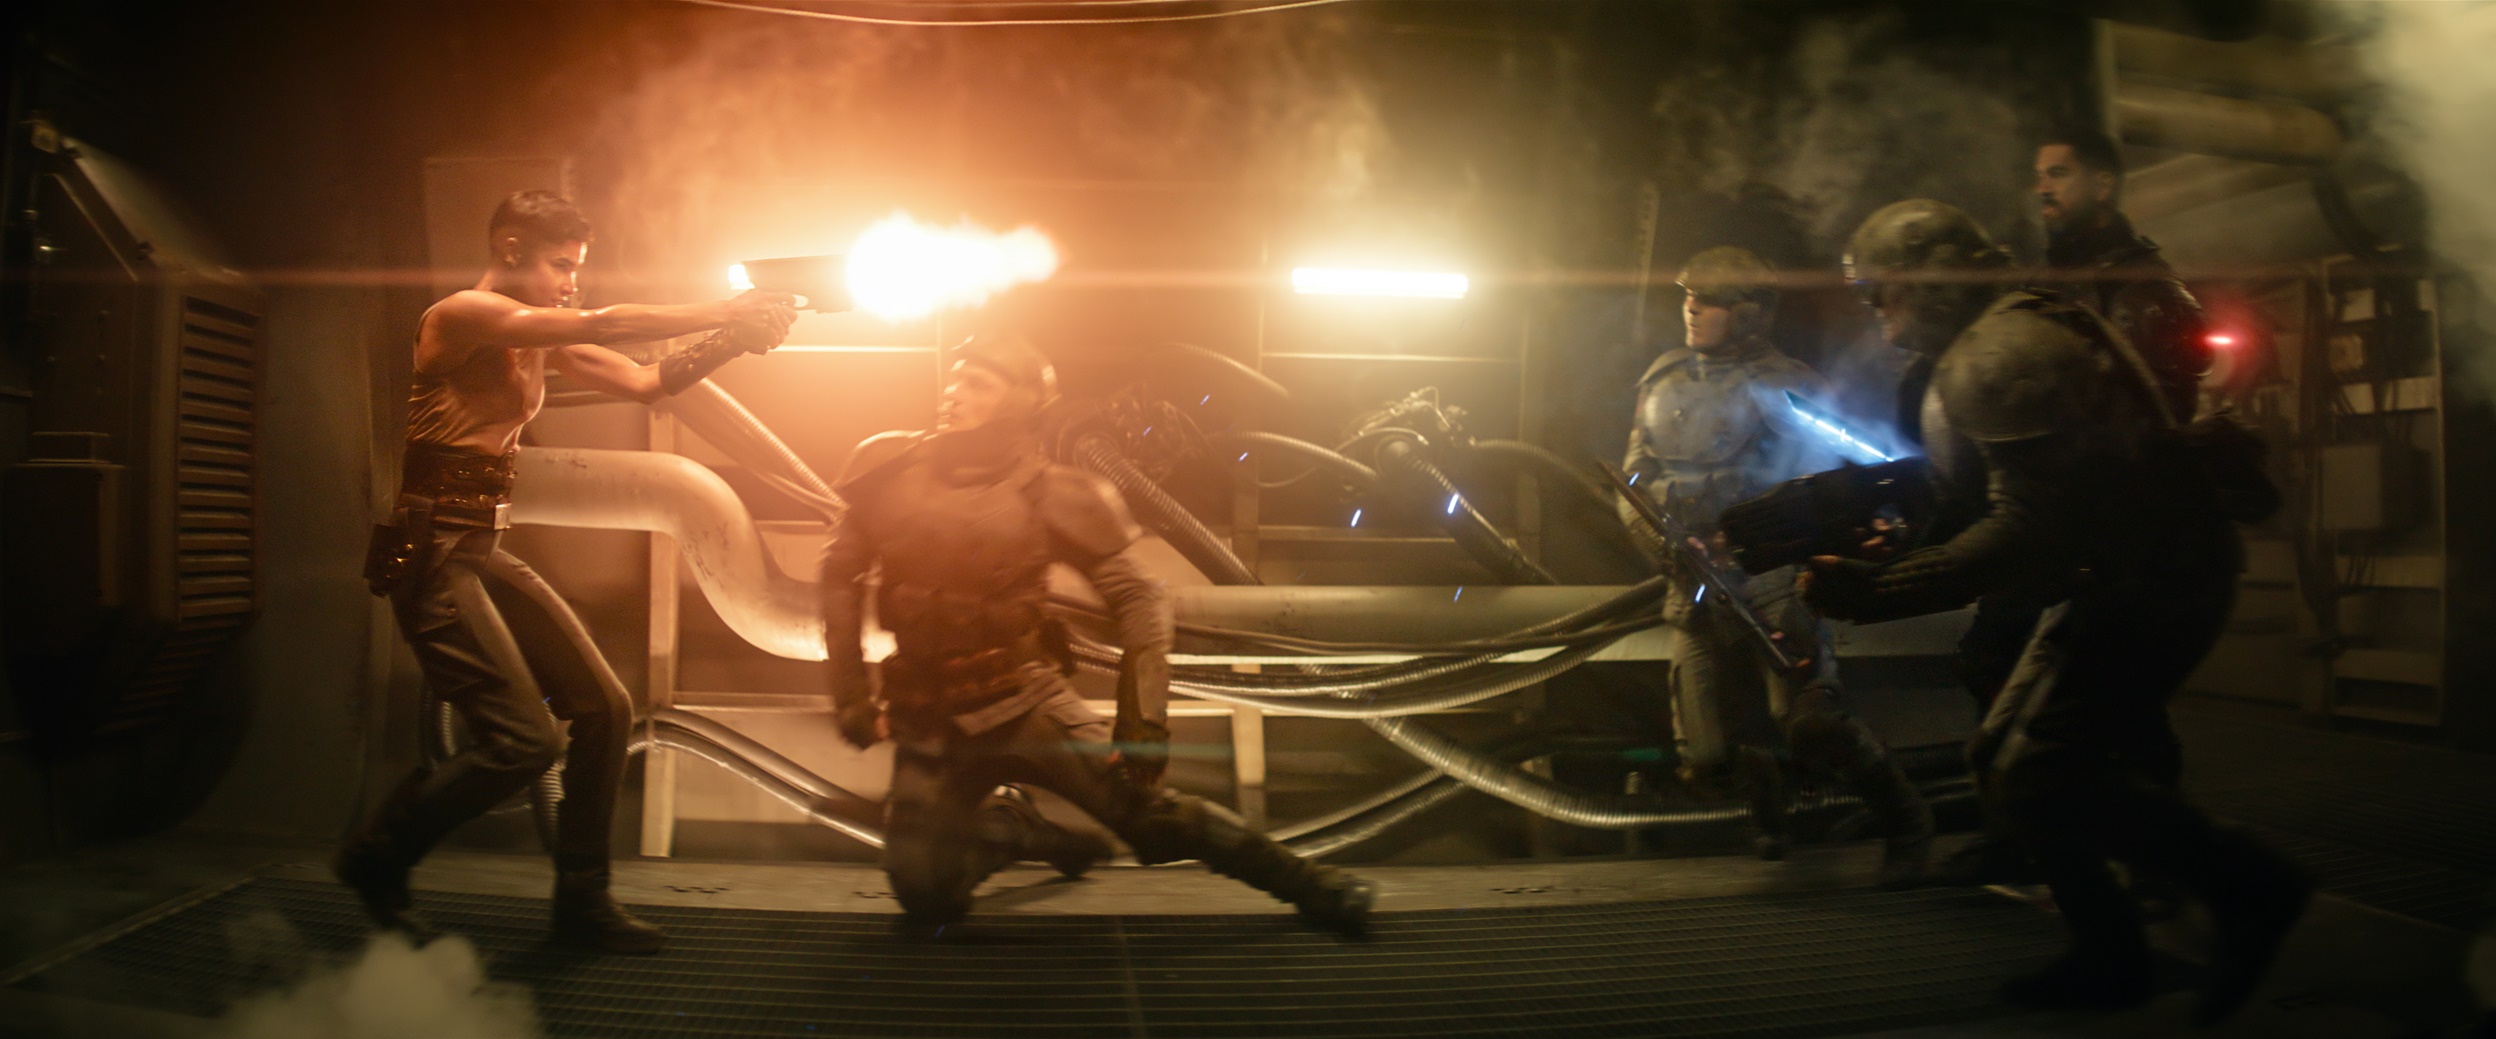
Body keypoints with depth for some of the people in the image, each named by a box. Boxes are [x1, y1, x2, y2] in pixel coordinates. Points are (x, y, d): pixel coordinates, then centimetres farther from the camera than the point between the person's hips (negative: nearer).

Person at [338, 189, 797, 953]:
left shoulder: (540, 342, 15)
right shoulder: (462, 315, -10)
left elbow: (648, 383, 10)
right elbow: (603, 327, -21)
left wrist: (729, 339, -6)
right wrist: (727, 311, -17)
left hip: (485, 552, 9)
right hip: (432, 553, -9)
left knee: (603, 709, 3)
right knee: (527, 740, -15)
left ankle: (581, 900, 14)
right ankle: (378, 856, 8)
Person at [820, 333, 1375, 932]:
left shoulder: (1045, 496, -10)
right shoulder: (894, 473, -4)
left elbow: (1137, 598, -6)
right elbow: (843, 574, 10)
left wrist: (1143, 719, -14)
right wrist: (850, 692, 5)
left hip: (1027, 702, -2)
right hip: (930, 722, 3)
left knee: (1143, 809, -15)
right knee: (927, 896, -6)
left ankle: (1299, 880, 4)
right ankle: (1020, 831, 24)